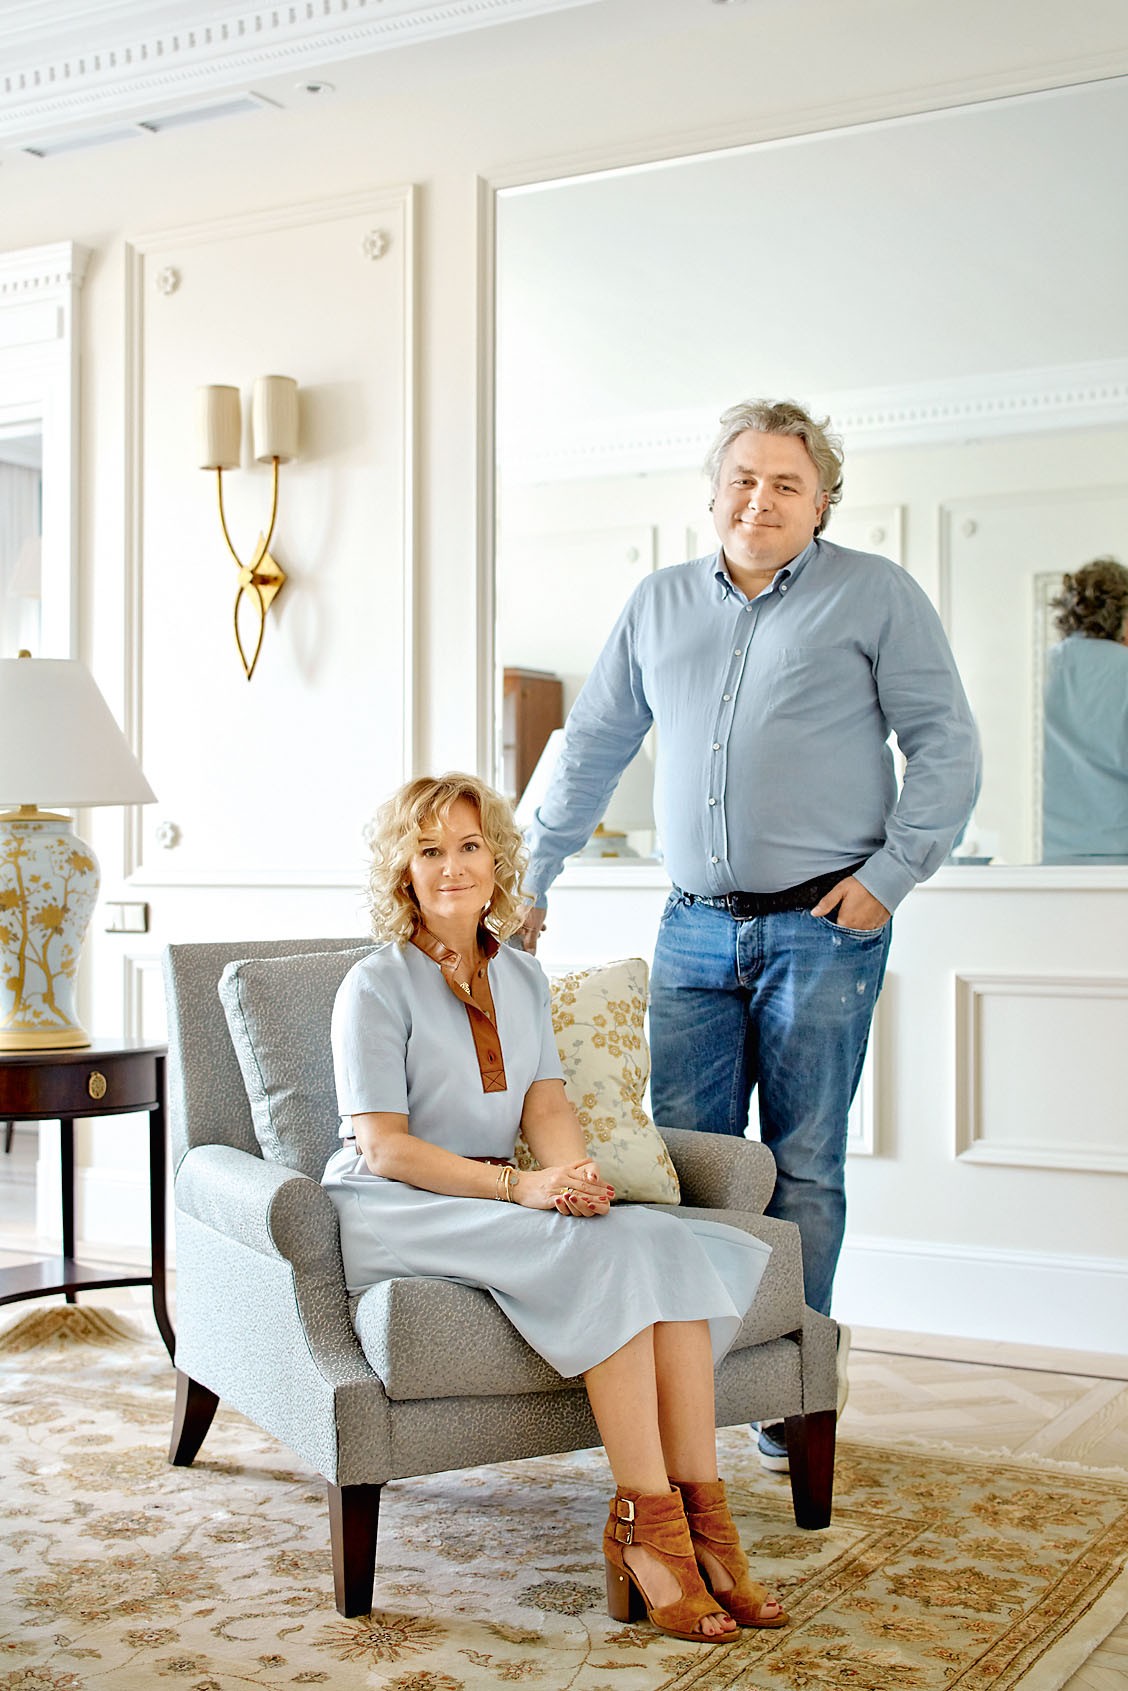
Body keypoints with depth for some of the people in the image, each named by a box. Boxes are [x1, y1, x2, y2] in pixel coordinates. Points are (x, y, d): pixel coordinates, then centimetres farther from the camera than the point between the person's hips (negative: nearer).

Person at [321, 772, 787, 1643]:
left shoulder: (521, 977, 16)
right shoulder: (378, 986, -5)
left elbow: (547, 1103, 6)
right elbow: (383, 1148, -12)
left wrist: (579, 1171, -18)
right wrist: (519, 1186, -23)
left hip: (493, 1202, 6)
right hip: (395, 1215, -6)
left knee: (671, 1246, -22)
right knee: (609, 1254, -30)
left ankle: (700, 1515, -25)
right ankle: (647, 1525, -27)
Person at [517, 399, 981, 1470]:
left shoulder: (876, 596, 2)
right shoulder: (659, 604, 14)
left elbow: (946, 746, 1)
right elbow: (592, 749, 18)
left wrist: (889, 873, -9)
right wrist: (529, 877, 15)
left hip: (821, 929, -3)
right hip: (694, 929, 4)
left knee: (802, 1167, 2)